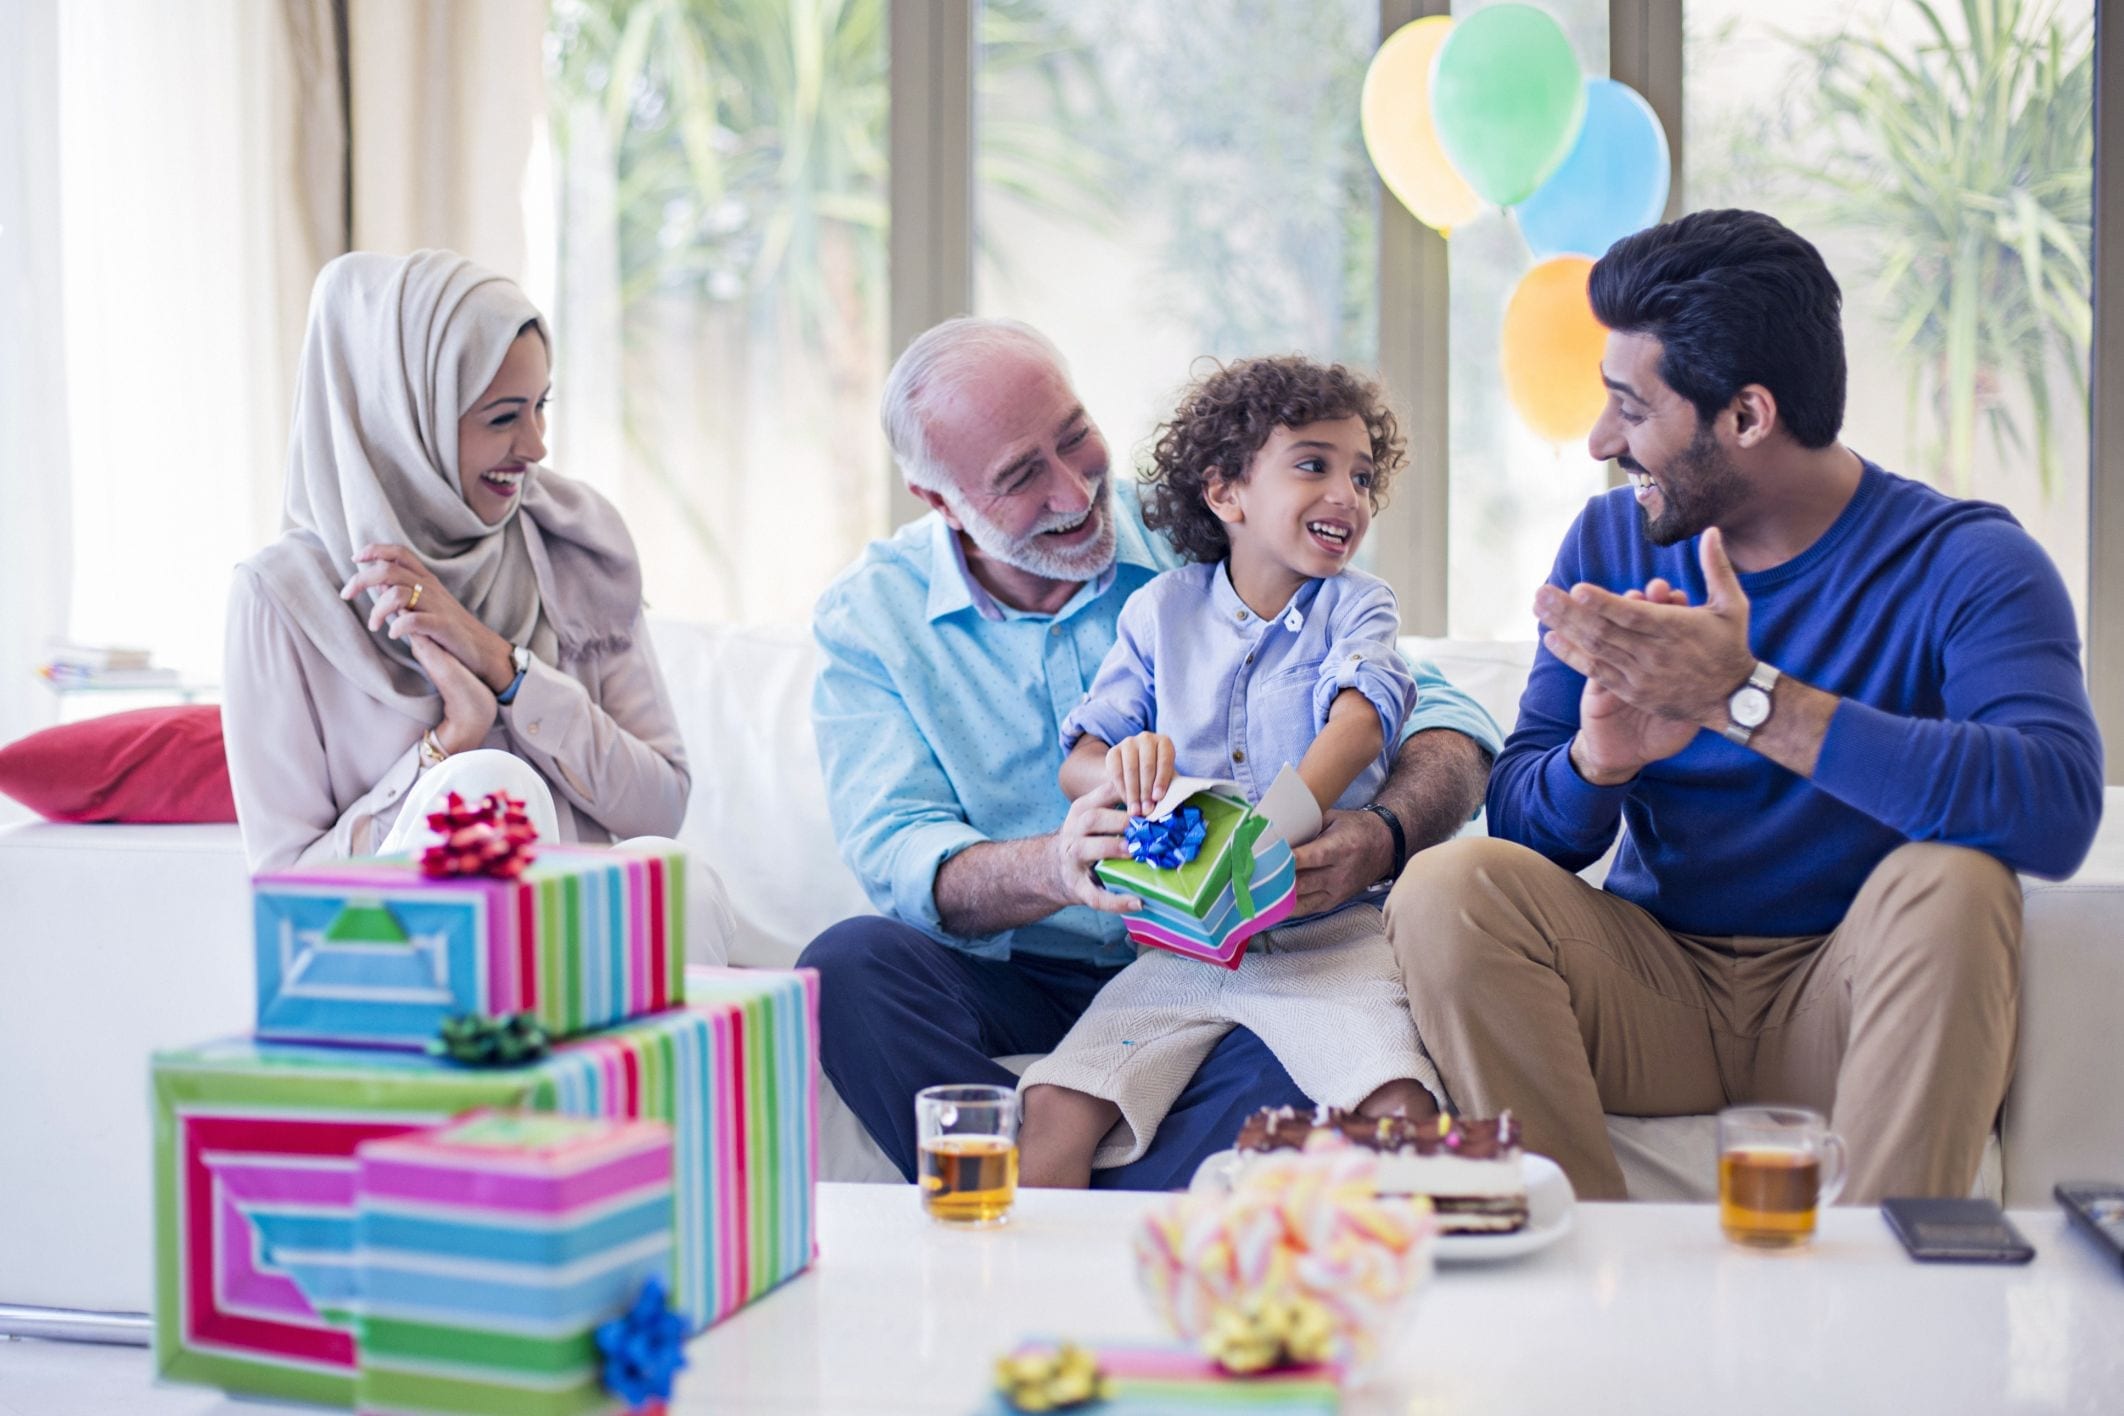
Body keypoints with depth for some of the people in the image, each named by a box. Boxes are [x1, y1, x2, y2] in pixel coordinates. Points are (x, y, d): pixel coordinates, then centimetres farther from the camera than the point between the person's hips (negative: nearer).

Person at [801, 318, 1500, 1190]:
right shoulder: (869, 618, 2)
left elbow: (1447, 723, -1)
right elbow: (900, 856, -10)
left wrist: (1383, 836, -25)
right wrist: (1053, 868, -32)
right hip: (1023, 982, 2)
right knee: (848, 966, -29)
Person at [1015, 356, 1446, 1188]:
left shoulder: (1359, 604, 8)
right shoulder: (1160, 608, 12)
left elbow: (1359, 720, -13)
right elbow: (1077, 764, 8)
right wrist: (1120, 769, -19)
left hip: (1326, 931, -1)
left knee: (1403, 1110, -27)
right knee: (1053, 1113, -16)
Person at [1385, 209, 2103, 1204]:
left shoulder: (1963, 562, -10)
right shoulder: (1610, 542, 5)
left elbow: (2055, 808, -30)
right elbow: (1521, 820, 2)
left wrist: (1745, 698, -34)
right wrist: (1599, 762, -23)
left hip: (1844, 1004, -3)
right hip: (1659, 993, 3)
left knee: (1951, 882, -33)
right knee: (1449, 888, -22)